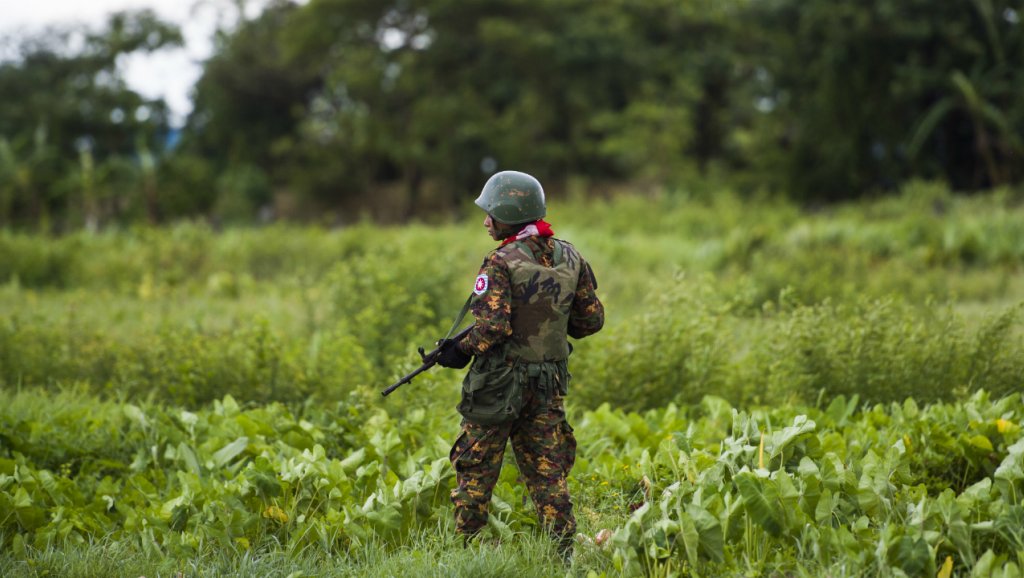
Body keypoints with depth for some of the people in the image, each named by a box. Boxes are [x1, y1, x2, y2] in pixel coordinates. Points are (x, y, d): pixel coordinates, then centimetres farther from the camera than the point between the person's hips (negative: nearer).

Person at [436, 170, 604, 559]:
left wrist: (461, 351, -6)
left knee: (475, 471, 6)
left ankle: (465, 548, 9)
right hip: (550, 385, 5)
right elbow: (592, 319, 9)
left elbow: (493, 327, -22)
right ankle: (565, 551, 6)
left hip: (500, 384, -5)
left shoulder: (502, 264, -15)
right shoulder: (569, 257, 4)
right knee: (548, 473, 10)